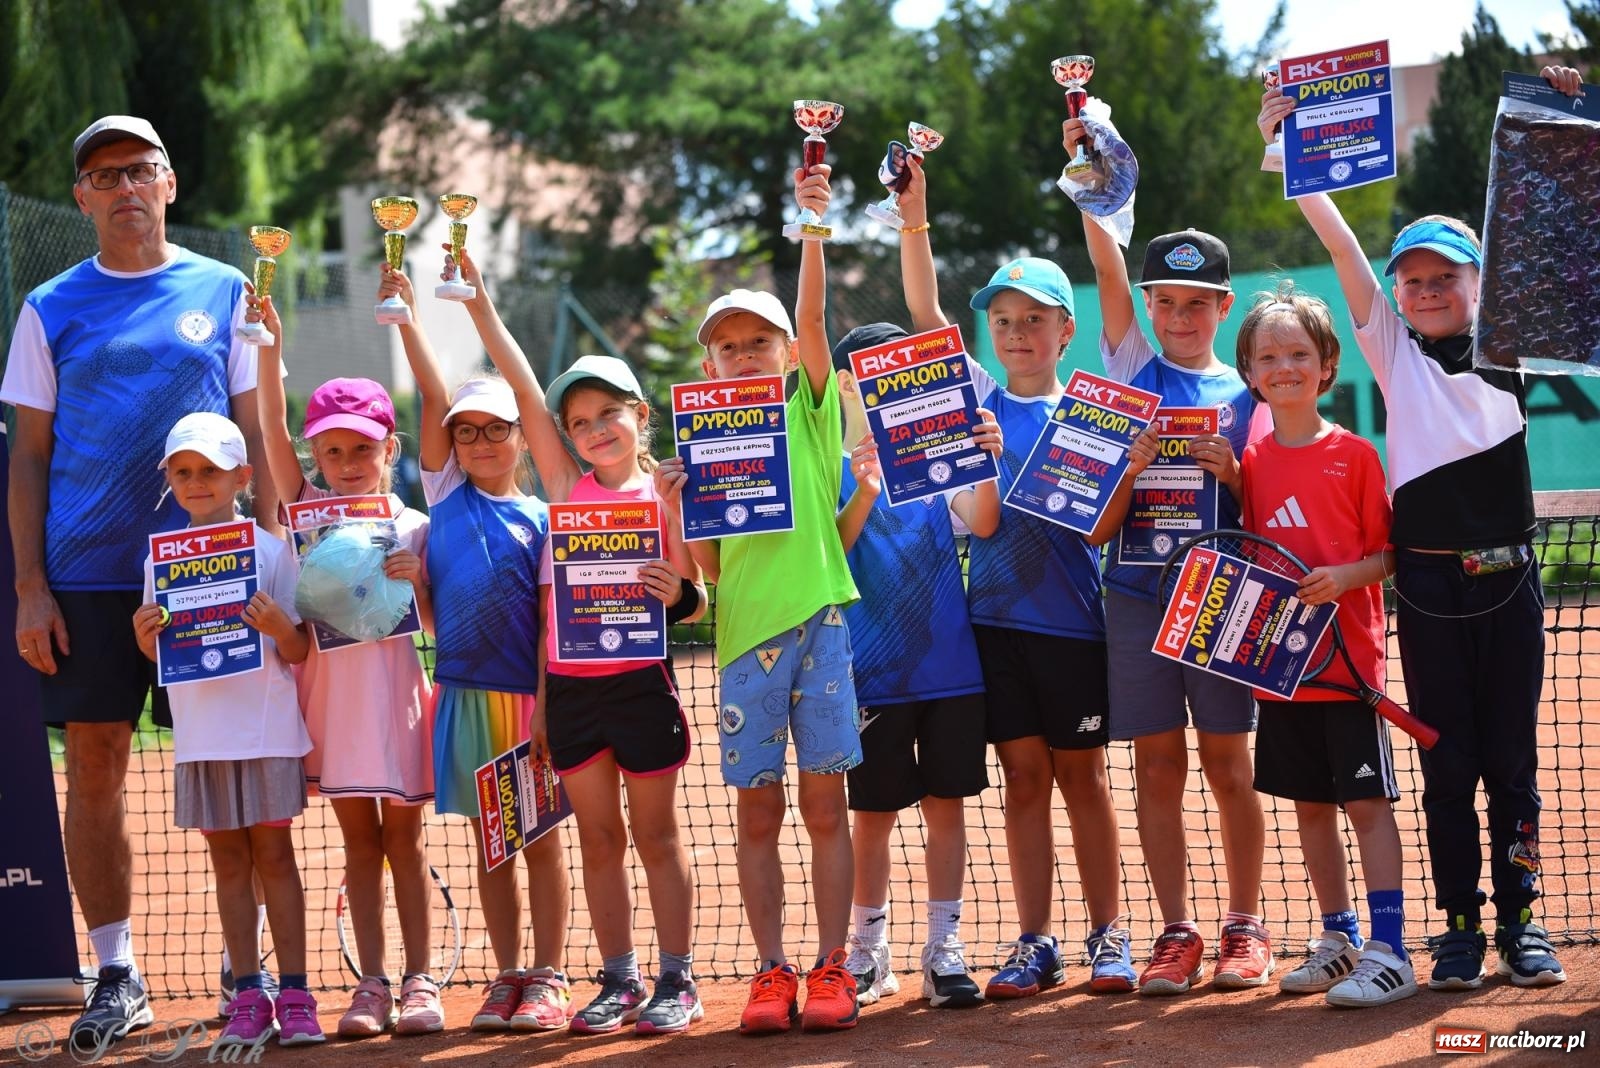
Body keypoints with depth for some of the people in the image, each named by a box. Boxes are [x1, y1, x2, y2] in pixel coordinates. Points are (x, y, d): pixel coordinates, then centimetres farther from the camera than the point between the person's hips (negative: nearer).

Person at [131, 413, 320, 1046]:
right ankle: (247, 997, 8)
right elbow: (157, 654, 11)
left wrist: (277, 624, -22)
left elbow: (298, 652, -2)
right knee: (228, 859, 5)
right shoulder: (161, 558, 6)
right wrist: (145, 635, -10)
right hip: (200, 733, 3)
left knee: (273, 853, -1)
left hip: (266, 729, -3)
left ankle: (294, 995, 2)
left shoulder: (269, 550, -3)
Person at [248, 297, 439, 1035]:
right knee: (359, 841, 6)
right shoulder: (312, 510, 3)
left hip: (393, 689, -1)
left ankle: (418, 980, 8)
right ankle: (371, 984, 9)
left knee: (403, 837, 4)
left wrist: (415, 579, -15)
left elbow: (436, 624, 4)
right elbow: (273, 434, -10)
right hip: (331, 689, 1)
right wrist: (270, 347, -19)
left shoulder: (413, 528, 1)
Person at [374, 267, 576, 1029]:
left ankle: (549, 979, 8)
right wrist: (405, 315, -8)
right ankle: (508, 977, 15)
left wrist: (545, 706, -11)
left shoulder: (539, 519, -1)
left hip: (523, 696, -3)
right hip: (461, 694, 3)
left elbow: (551, 618, -5)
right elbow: (433, 399, -1)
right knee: (488, 843, 9)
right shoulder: (447, 492, 8)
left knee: (539, 840, 3)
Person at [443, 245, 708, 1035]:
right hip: (572, 686, 3)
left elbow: (694, 600, 1)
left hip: (640, 681, -3)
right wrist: (477, 302, 1)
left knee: (656, 835, 4)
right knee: (599, 839, 7)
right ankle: (619, 980, 14)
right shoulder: (567, 488, 5)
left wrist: (676, 592, -22)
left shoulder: (666, 495, -1)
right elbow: (522, 388, 2)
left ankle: (677, 980, 9)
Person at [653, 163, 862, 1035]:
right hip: (746, 633, 2)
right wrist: (678, 513, -11)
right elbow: (709, 569, 7)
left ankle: (831, 970, 3)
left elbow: (811, 319, -11)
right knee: (758, 809, 3)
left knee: (824, 800, 0)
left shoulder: (809, 412, 5)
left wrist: (812, 226, -21)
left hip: (818, 620, -2)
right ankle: (771, 972, 8)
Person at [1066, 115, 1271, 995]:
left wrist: (1231, 473, -13)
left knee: (1229, 765, 2)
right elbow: (1108, 272, -3)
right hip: (1136, 587, 1)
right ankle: (1176, 932, 7)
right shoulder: (1133, 369, 9)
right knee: (1157, 767, 2)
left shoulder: (1245, 395, 8)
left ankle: (1244, 926, 12)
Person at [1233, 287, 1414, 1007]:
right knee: (1311, 807, 12)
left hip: (1349, 659, -5)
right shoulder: (1251, 462, 7)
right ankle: (1338, 940, 23)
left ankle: (1388, 951, -5)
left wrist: (1347, 576, -20)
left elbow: (1389, 551, -3)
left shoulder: (1355, 455, -4)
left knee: (1368, 803, -5)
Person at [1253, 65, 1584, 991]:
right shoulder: (1394, 350, 5)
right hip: (1429, 584, 0)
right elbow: (1341, 244, -2)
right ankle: (1461, 925, 9)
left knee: (1513, 759, 4)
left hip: (1509, 580, 0)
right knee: (1448, 765, 3)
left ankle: (1521, 922, 11)